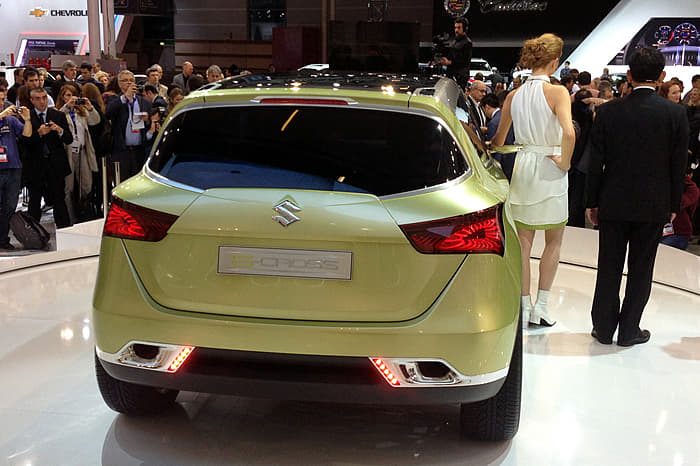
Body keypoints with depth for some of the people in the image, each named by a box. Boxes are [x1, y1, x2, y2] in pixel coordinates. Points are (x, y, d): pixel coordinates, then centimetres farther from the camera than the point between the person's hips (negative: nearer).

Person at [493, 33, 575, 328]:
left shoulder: (514, 95, 3)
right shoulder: (557, 92, -13)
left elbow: (499, 139, 12)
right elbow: (568, 133, -28)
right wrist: (565, 161, -14)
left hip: (523, 165, 5)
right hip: (550, 170, -4)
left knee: (523, 242, 11)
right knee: (554, 241, 10)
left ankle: (524, 307, 14)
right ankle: (540, 307, 10)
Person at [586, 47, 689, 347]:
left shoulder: (608, 112, -7)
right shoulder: (676, 113, -7)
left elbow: (596, 162, -4)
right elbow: (678, 165, -3)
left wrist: (592, 202, 5)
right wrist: (673, 206, 7)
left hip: (613, 202, 1)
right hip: (654, 205, 0)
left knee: (609, 267, 11)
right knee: (640, 269, 10)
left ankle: (604, 327, 20)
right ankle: (629, 330, 18)